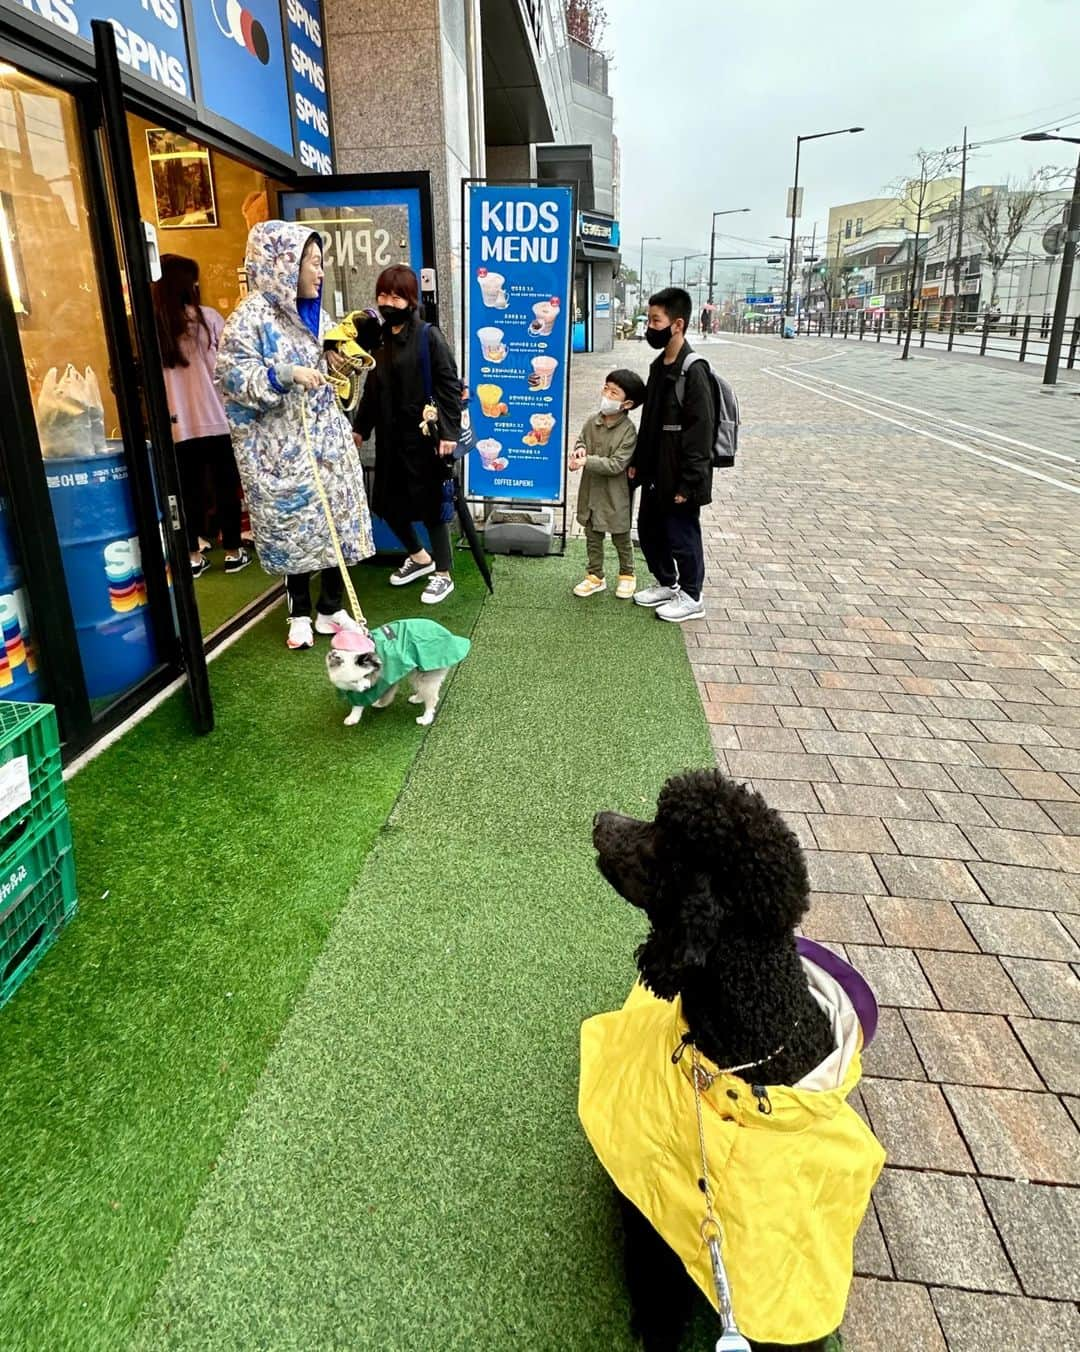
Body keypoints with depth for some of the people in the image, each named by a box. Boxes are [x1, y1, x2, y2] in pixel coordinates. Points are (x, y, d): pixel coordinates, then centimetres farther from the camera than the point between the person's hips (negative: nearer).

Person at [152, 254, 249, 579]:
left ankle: (193, 557, 16)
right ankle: (232, 553, 15)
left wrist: (163, 413, 18)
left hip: (178, 425, 2)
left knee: (189, 492, 10)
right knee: (226, 488, 8)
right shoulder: (209, 318, -6)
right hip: (217, 420, -2)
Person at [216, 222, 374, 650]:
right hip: (282, 446, -6)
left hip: (326, 436, 6)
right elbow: (232, 376, -17)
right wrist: (286, 375, -26)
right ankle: (300, 614, 17)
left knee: (335, 518, 7)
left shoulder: (315, 313, 11)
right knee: (294, 523, 1)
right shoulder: (252, 316, -10)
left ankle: (332, 608, 19)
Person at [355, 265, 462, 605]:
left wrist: (449, 432, -18)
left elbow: (450, 386, -12)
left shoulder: (429, 336, -8)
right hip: (390, 437, 7)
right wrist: (361, 428, 17)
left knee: (431, 504, 1)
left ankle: (443, 574, 14)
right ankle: (419, 557, 34)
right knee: (387, 502, 12)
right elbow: (372, 389, 17)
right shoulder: (378, 338, 10)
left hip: (425, 436, -7)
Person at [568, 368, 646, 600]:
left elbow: (617, 464, -23)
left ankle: (627, 575, 33)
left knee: (621, 538, 13)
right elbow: (581, 440, 14)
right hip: (591, 491, 5)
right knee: (592, 537, 15)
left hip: (615, 496, -5)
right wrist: (580, 449, -10)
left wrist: (587, 461, -27)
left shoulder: (628, 431, -19)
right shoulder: (592, 421, -2)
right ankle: (595, 576, 30)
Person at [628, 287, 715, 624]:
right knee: (649, 530, 18)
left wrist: (688, 484, -21)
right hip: (656, 473, 9)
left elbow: (700, 433, -20)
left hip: (678, 479, -9)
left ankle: (691, 598, 22)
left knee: (681, 536, 4)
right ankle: (666, 583, 37)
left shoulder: (693, 371, -19)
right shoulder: (658, 366, 8)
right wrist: (638, 462, 16)